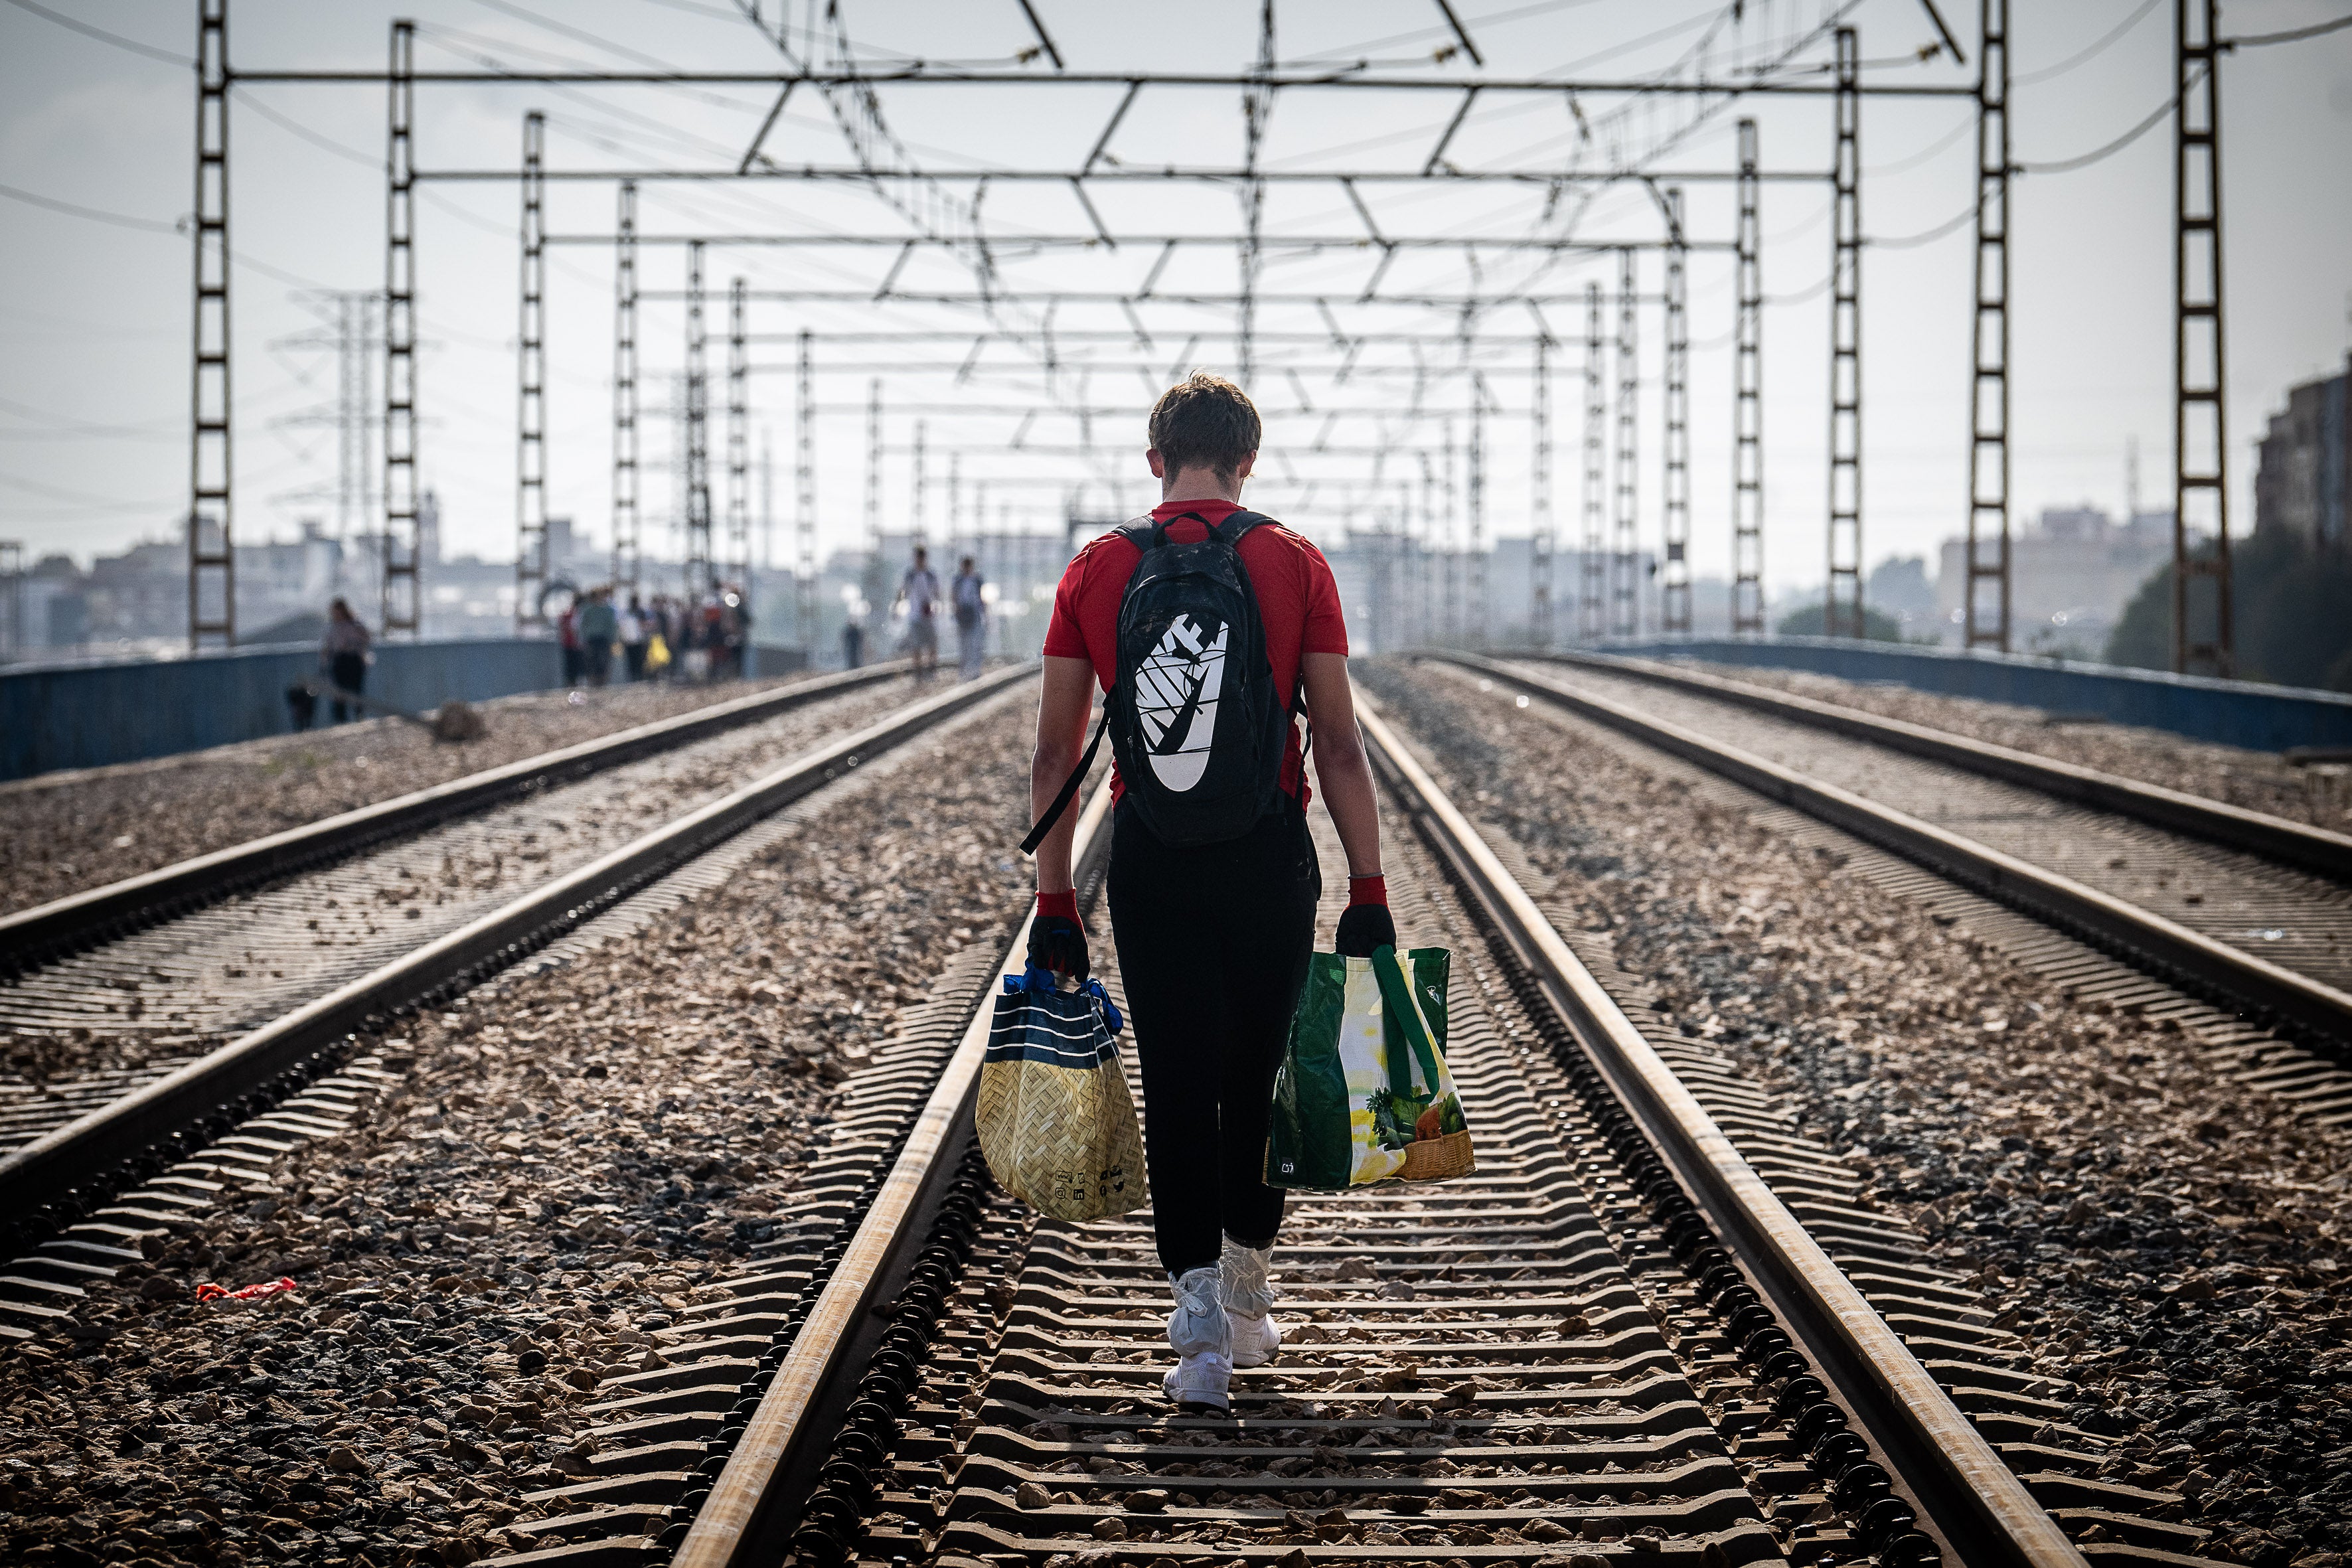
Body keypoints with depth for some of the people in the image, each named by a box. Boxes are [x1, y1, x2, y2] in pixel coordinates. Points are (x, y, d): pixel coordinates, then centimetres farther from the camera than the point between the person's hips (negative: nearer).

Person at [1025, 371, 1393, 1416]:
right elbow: (1339, 747, -6)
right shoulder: (1294, 566, -3)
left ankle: (1196, 1292, -10)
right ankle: (1245, 1303, 24)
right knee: (1258, 1076, 15)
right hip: (1270, 855, 0)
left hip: (1148, 857, 0)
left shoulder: (1096, 571, 2)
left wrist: (1054, 907, 7)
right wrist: (1368, 891, -1)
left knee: (1176, 1086, 6)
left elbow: (1055, 756, 2)